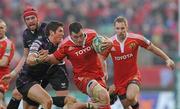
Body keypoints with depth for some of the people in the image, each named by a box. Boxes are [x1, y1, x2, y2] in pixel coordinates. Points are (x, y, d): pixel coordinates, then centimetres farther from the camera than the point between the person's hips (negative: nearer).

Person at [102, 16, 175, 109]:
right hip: (119, 79, 2)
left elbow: (152, 48, 1)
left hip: (133, 76, -2)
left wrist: (167, 59, 3)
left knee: (130, 97, -30)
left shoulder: (136, 39, -13)